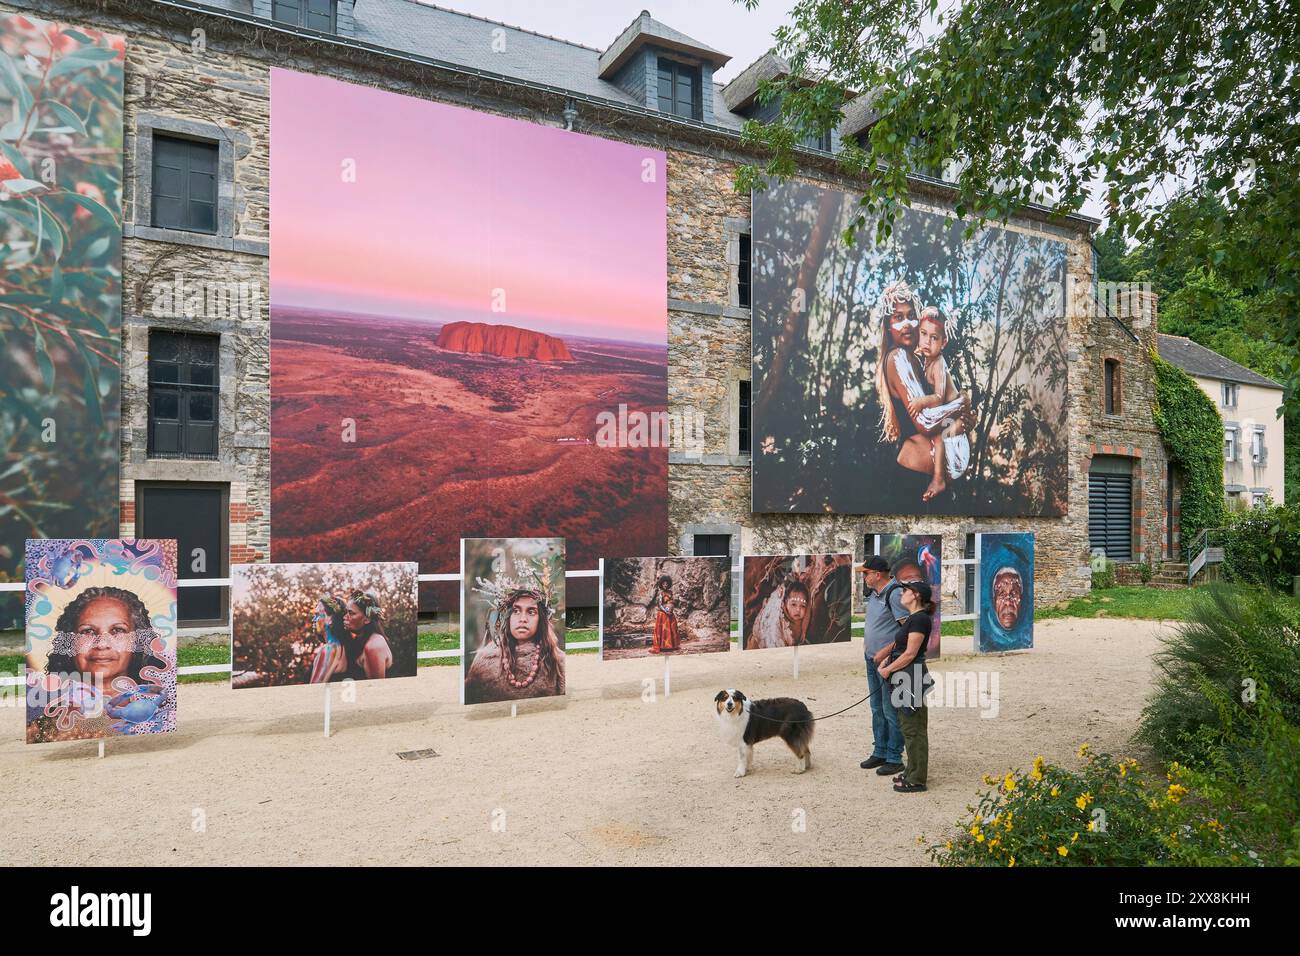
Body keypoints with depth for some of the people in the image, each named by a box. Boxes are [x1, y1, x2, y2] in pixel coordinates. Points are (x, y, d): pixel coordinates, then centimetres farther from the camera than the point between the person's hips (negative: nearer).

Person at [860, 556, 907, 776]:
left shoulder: (895, 594, -17)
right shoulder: (874, 593, 10)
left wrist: (886, 651, -22)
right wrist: (866, 642, 13)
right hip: (872, 659, 9)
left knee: (890, 710, -2)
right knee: (877, 709, 16)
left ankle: (894, 758, 8)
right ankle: (880, 752, 27)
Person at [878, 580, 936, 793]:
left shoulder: (920, 619, -17)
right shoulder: (911, 618, 14)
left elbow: (910, 654, -20)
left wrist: (888, 670, -11)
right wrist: (887, 663, 6)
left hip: (913, 678, -10)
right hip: (904, 678, 10)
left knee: (914, 729, -1)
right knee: (907, 726, 18)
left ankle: (916, 780, 7)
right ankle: (912, 772, 29)